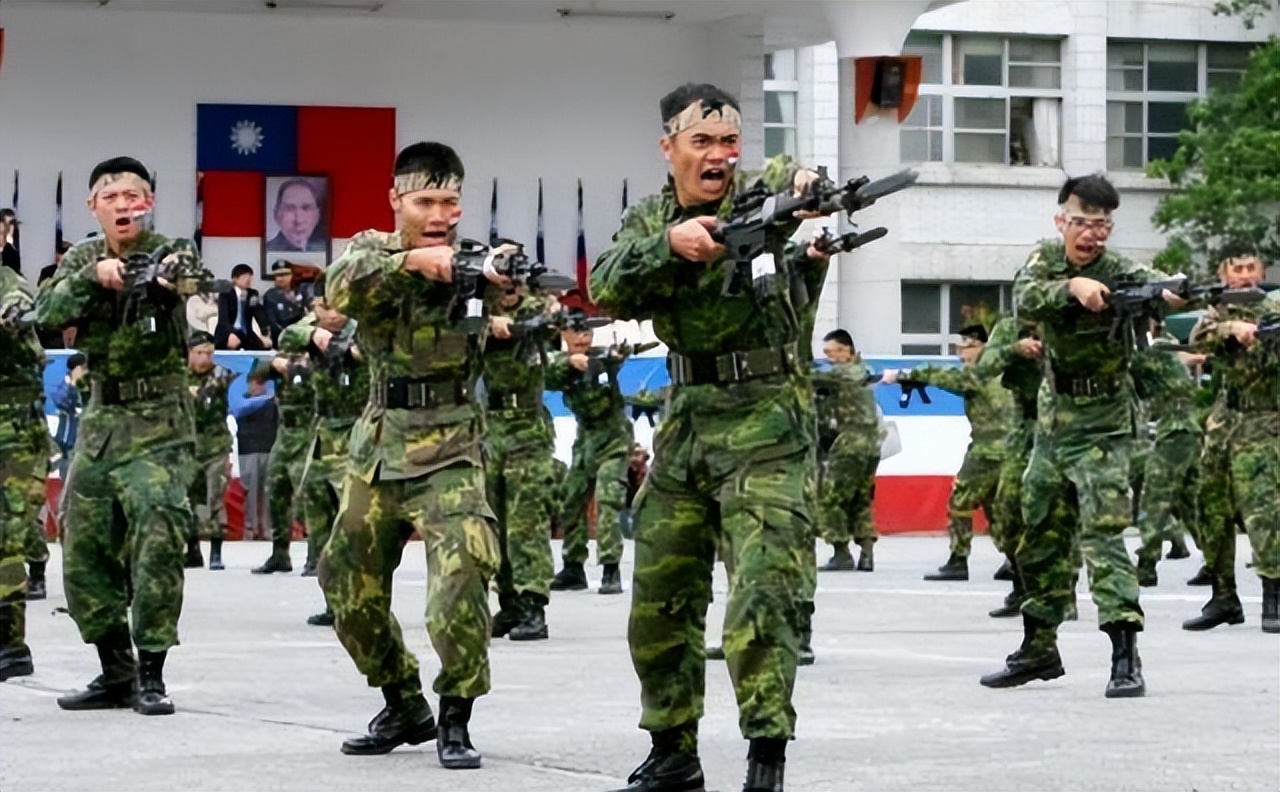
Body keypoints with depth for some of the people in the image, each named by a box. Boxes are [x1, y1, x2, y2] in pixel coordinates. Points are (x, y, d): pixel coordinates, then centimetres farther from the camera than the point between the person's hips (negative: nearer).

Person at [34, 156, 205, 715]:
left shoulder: (170, 251, -5)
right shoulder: (83, 259, 8)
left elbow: (183, 276, -29)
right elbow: (48, 313, -7)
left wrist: (174, 274, -52)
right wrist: (93, 276, -23)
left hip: (158, 422, -5)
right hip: (100, 420, 6)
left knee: (157, 535, -17)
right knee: (82, 546, 6)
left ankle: (151, 674, -10)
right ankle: (115, 673, 17)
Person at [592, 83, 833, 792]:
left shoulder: (760, 192, -4)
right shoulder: (647, 221, 8)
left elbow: (799, 182, -26)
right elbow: (607, 291, -9)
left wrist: (808, 186, -50)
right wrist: (671, 241, -26)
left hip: (766, 422, -6)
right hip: (685, 422, 6)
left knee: (765, 592, -16)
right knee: (658, 599, 10)